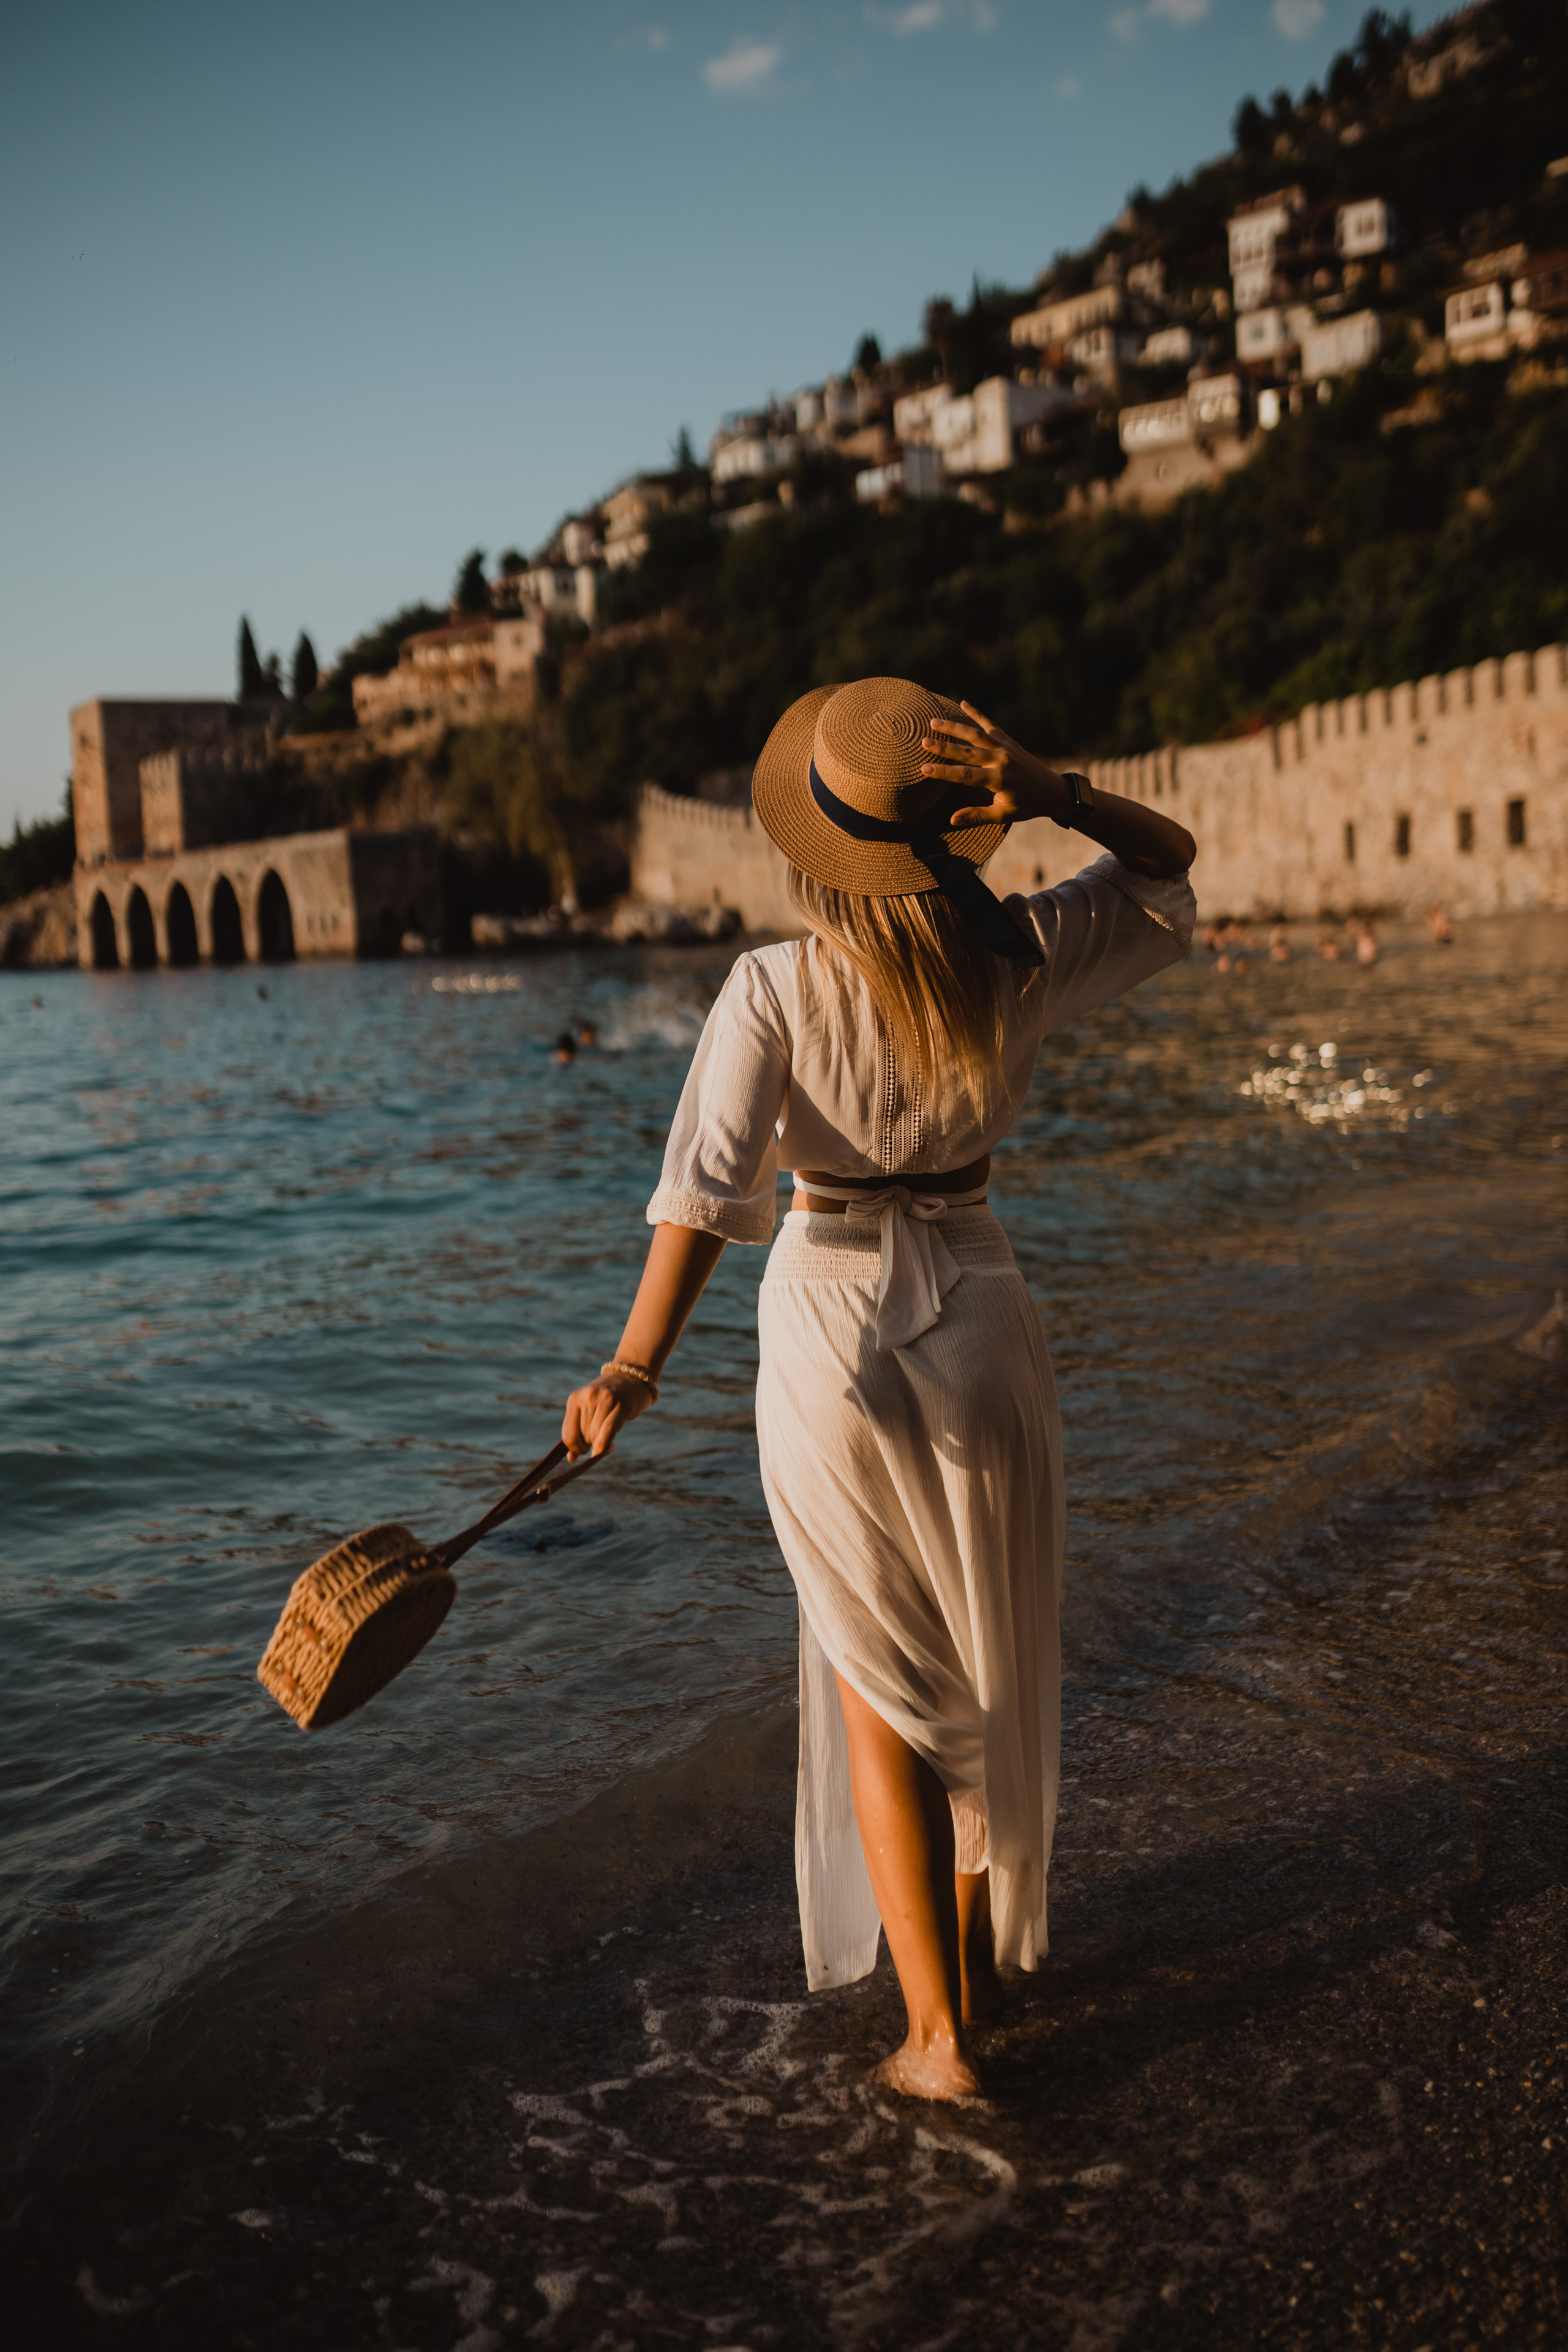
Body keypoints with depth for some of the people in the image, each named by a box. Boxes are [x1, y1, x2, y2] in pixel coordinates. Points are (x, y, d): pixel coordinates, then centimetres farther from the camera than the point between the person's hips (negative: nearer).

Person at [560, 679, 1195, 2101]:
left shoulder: (775, 991, -15)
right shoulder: (1023, 964, -7)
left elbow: (711, 1182, -24)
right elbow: (1169, 861, 8)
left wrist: (633, 1371, -24)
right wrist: (1051, 792, -10)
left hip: (831, 1329, -2)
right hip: (979, 1318, 2)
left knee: (882, 1684, 13)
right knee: (994, 1661, 22)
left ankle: (934, 2033, 14)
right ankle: (978, 1963, 40)